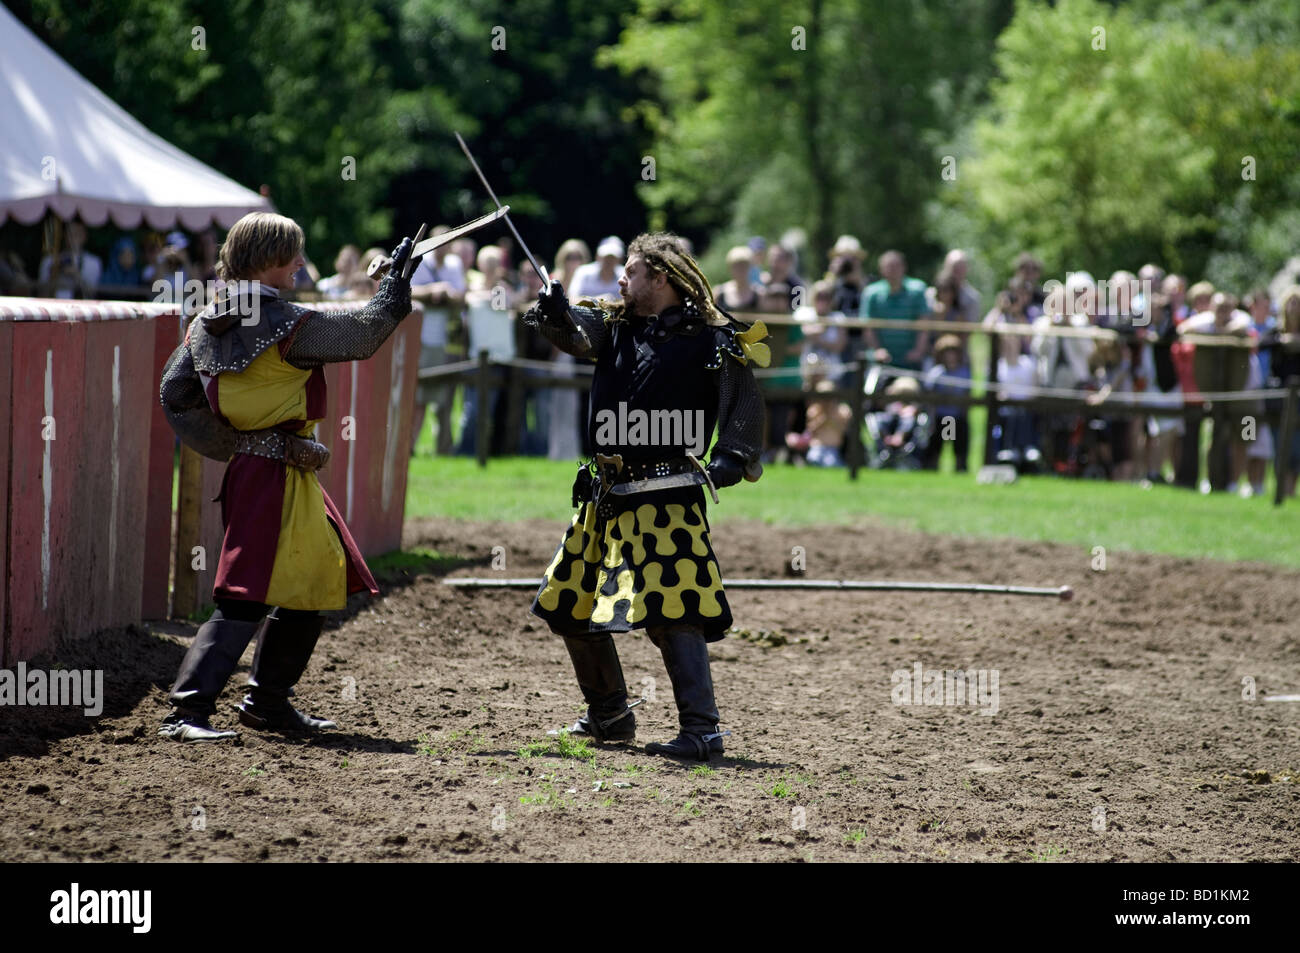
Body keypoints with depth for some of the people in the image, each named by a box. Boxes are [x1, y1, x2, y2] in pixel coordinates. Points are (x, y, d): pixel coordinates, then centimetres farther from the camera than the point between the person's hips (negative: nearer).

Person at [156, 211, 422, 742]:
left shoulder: (207, 325, 5)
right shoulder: (287, 326, -16)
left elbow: (175, 395, 4)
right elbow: (362, 337, -6)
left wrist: (229, 445, 5)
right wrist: (394, 287, 9)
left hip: (247, 466, 9)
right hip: (278, 476, -9)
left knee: (313, 587, 20)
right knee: (247, 598, -11)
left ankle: (268, 703, 26)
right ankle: (187, 710, -17)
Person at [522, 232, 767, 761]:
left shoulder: (711, 340, -6)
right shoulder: (616, 325, 11)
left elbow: (745, 404, -12)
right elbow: (576, 335, -6)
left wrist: (734, 457, -27)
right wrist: (556, 316, -28)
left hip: (665, 497, -8)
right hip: (606, 494, 8)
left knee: (671, 611, -18)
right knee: (574, 608, 15)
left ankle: (702, 730, -17)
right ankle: (610, 716, 31)